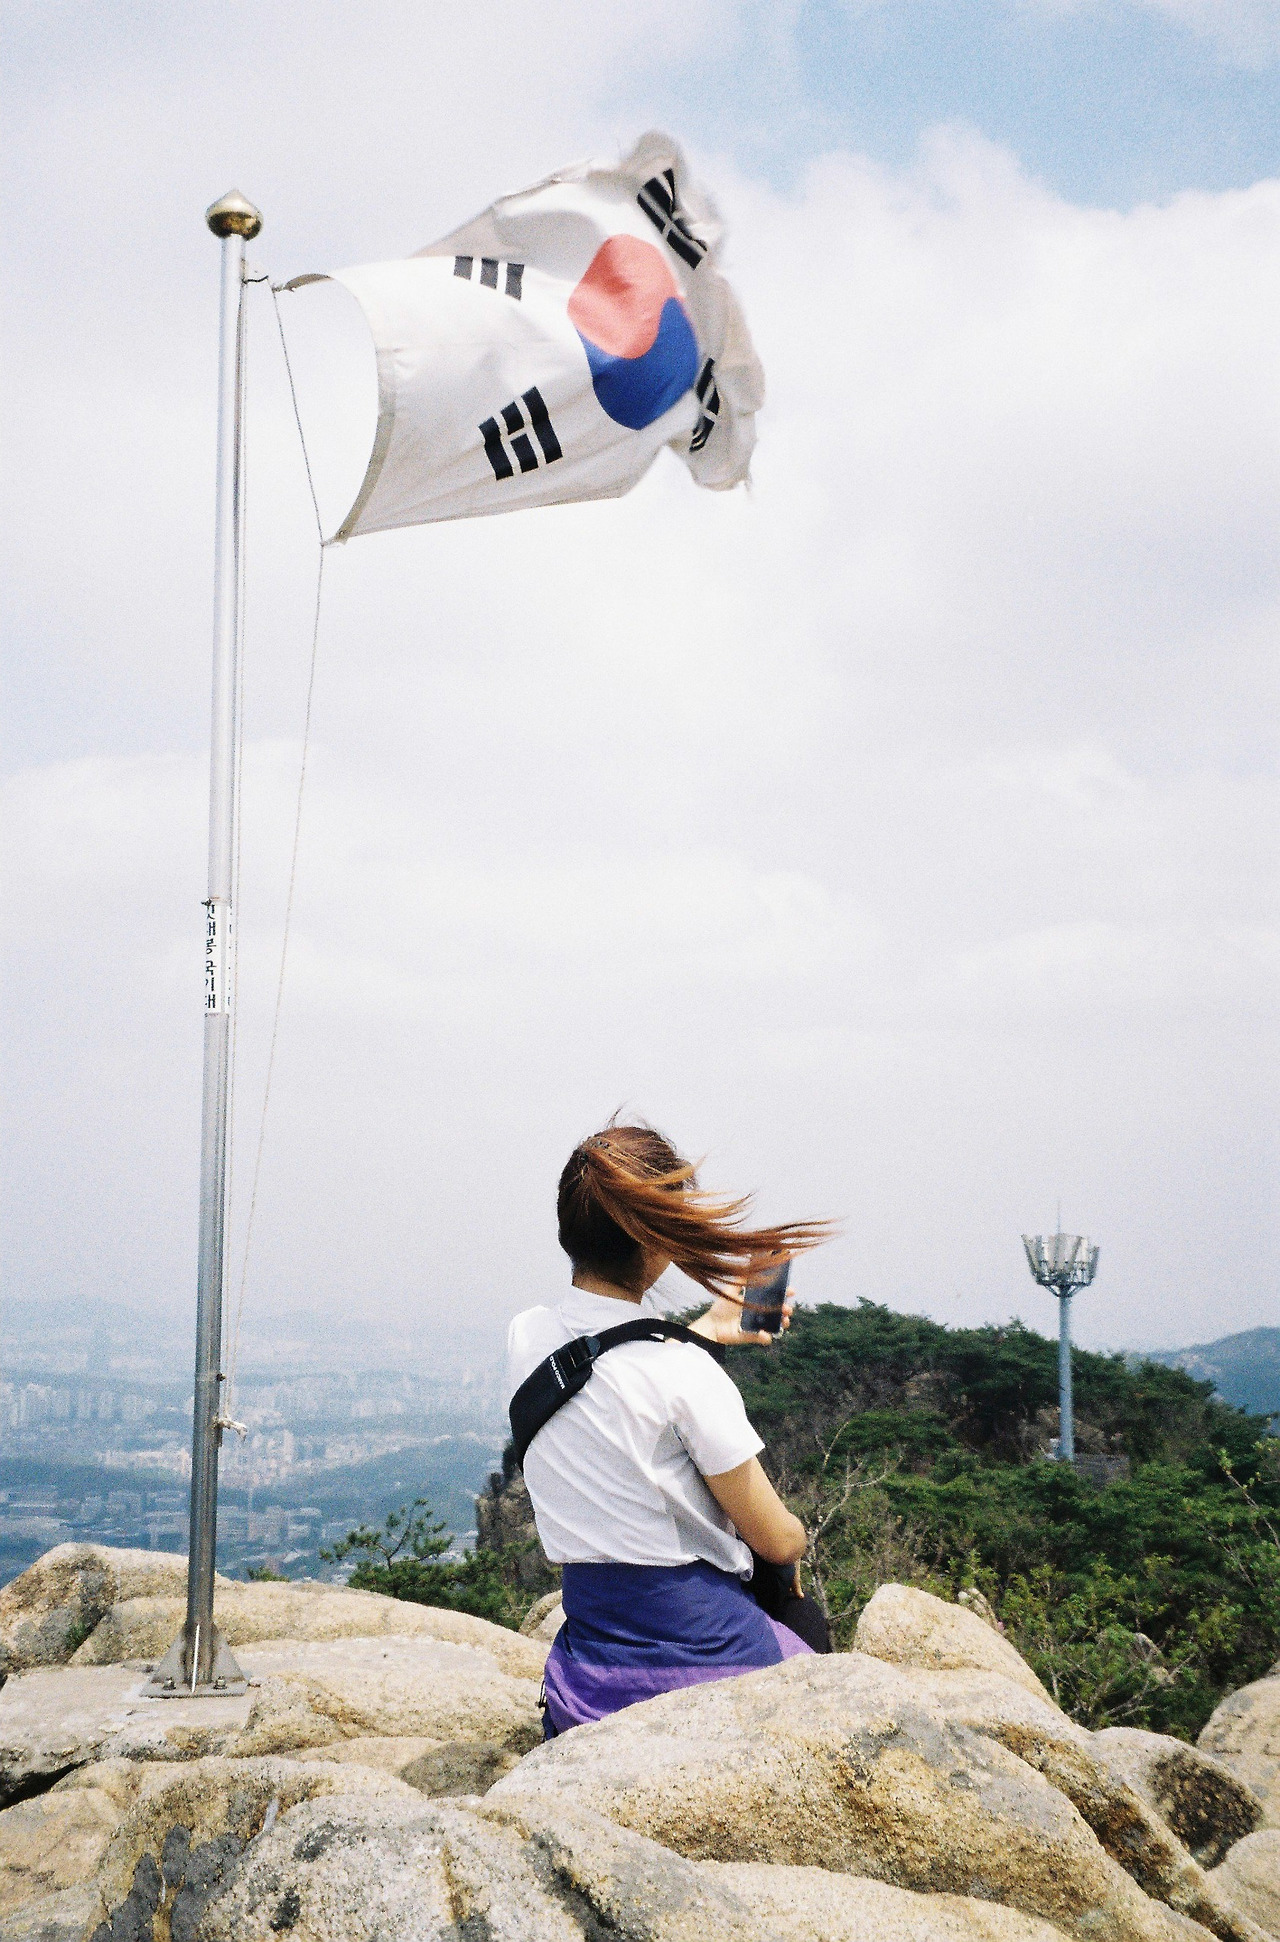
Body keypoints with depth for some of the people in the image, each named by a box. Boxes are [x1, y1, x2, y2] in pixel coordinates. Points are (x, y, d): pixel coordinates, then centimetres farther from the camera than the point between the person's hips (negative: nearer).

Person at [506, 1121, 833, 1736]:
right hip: (704, 1657, -5)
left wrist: (706, 1332, 30)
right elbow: (776, 1540, -9)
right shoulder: (688, 1377, -19)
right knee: (804, 1618, 28)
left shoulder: (527, 1338, -2)